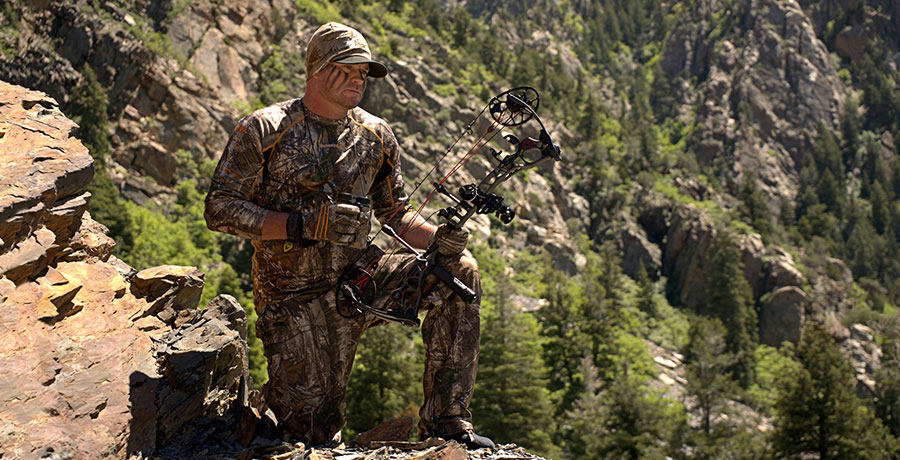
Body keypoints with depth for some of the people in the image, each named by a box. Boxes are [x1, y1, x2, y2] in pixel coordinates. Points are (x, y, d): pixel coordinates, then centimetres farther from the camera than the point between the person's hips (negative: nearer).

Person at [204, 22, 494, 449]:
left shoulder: (375, 135, 5)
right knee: (313, 432, -9)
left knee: (461, 274, -14)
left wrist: (438, 239, -8)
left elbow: (395, 212, 15)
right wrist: (300, 224, -25)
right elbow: (219, 209, -12)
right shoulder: (263, 131, -9)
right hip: (295, 298, -4)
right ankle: (278, 394, 31)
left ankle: (444, 423, -11)